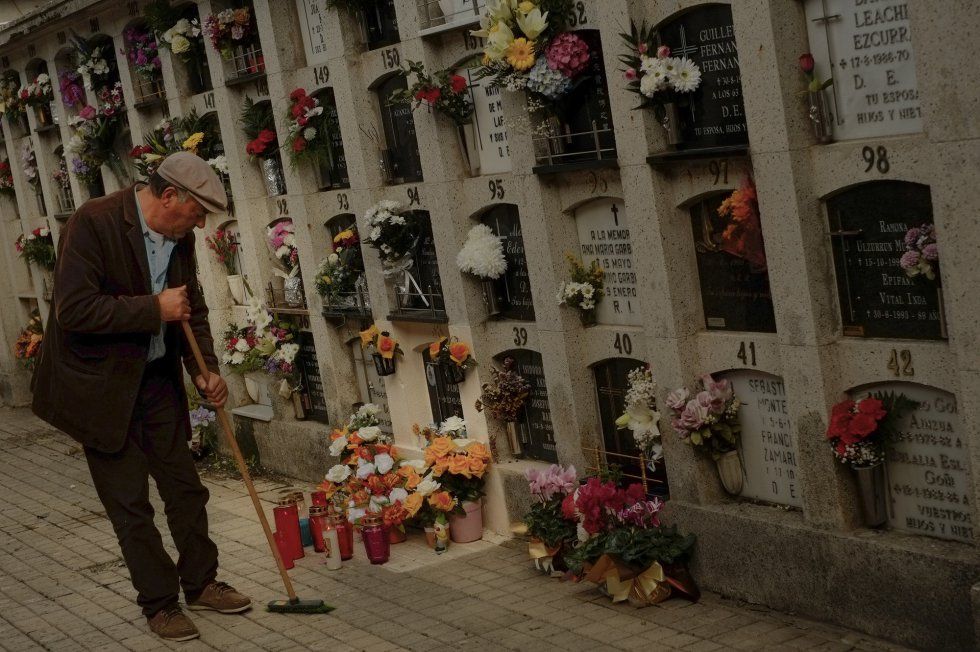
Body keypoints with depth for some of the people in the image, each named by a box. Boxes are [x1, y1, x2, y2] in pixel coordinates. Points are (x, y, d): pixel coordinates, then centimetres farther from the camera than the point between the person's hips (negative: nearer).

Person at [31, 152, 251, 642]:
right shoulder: (93, 222, -21)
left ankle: (200, 583, 29)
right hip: (101, 385, -6)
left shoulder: (180, 238, 0)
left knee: (184, 487, 13)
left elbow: (193, 308, 12)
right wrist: (155, 308, -26)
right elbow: (73, 310, -27)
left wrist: (205, 370, -2)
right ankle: (159, 602, 16)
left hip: (157, 378, 6)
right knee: (129, 503, 2)